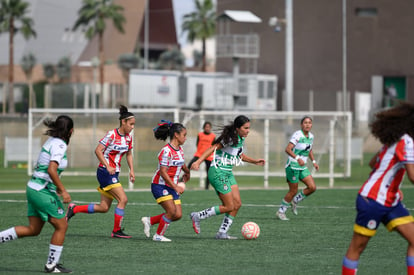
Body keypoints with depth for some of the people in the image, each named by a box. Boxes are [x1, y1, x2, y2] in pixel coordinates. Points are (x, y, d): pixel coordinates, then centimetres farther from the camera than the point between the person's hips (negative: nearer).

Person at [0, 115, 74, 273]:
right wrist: (63, 190, -22)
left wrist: (57, 189, 25)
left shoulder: (51, 141, 12)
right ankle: (51, 265, 8)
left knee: (33, 230, 15)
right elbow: (52, 170, -27)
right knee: (61, 226, 2)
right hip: (43, 191, -9)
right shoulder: (60, 145, -16)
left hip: (33, 188, 9)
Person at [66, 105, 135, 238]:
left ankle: (74, 209, 20)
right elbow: (98, 150, -16)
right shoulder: (112, 135, -14)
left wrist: (131, 170, 7)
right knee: (123, 199, -15)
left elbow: (129, 154, 21)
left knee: (104, 208, 7)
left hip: (114, 173, 8)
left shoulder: (128, 137, 9)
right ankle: (116, 231, -6)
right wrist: (108, 167, -22)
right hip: (105, 172, -8)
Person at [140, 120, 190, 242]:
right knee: (172, 211, -18)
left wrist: (187, 173, 48)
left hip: (172, 186, 9)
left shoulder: (179, 149, 8)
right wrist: (176, 187, -26)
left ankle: (149, 220, 16)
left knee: (178, 215, -1)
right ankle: (158, 235, 1)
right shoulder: (166, 151, -19)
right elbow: (163, 172, -23)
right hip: (160, 185, -9)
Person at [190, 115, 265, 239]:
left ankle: (222, 233, 9)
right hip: (218, 172, -9)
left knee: (237, 204, 2)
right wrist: (198, 162, -34)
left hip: (228, 173, 9)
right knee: (229, 207, -8)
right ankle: (197, 216, 3)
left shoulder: (241, 139, 10)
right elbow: (213, 148, -25)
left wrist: (255, 161, 27)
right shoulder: (230, 138, -18)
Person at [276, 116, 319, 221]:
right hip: (293, 166, -7)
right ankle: (281, 211, 13)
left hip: (302, 167, 7)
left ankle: (295, 201, 16)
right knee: (293, 191, -4)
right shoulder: (297, 135, -16)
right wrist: (297, 158, -35)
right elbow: (288, 149, -23)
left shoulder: (311, 136, 8)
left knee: (312, 187, -5)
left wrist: (313, 161, 14)